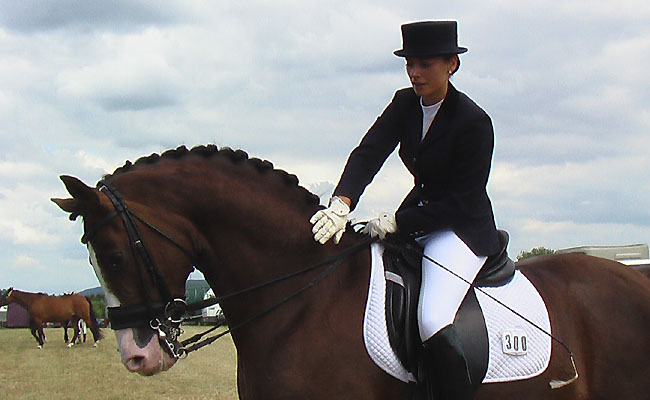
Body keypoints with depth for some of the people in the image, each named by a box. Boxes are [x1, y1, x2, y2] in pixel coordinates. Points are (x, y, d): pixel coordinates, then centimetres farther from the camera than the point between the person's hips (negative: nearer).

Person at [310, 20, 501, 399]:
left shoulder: (474, 122, -17)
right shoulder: (404, 104, 2)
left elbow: (463, 201, -18)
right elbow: (368, 153, -10)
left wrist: (397, 222, -22)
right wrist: (341, 204, -29)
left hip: (462, 229, -8)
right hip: (417, 218, 8)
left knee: (432, 322, -29)